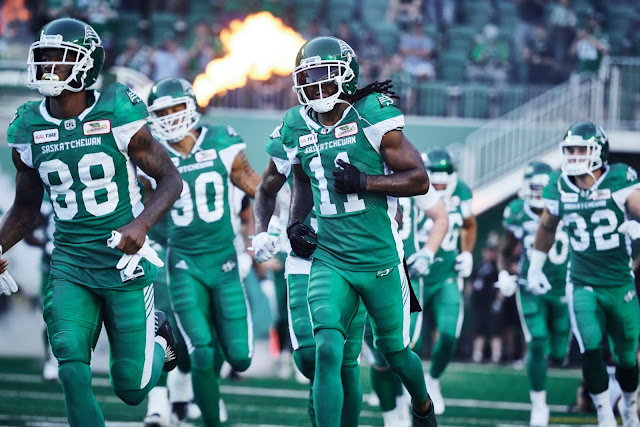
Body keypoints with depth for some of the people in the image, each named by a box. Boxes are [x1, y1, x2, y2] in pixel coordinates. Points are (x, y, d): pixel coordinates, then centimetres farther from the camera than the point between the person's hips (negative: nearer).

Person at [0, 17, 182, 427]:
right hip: (71, 264, 3)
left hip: (124, 261, -3)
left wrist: (142, 224, -22)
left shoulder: (119, 117, -12)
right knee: (71, 366, -17)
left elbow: (171, 179, -5)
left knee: (132, 387, 2)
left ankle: (157, 337, 36)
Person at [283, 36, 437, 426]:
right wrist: (295, 222, 7)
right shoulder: (299, 128, 5)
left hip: (380, 259, -3)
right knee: (328, 350, -17)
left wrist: (364, 181, -21)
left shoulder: (373, 117, -11)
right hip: (329, 259, 3)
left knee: (394, 350, 15)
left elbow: (420, 180, -10)